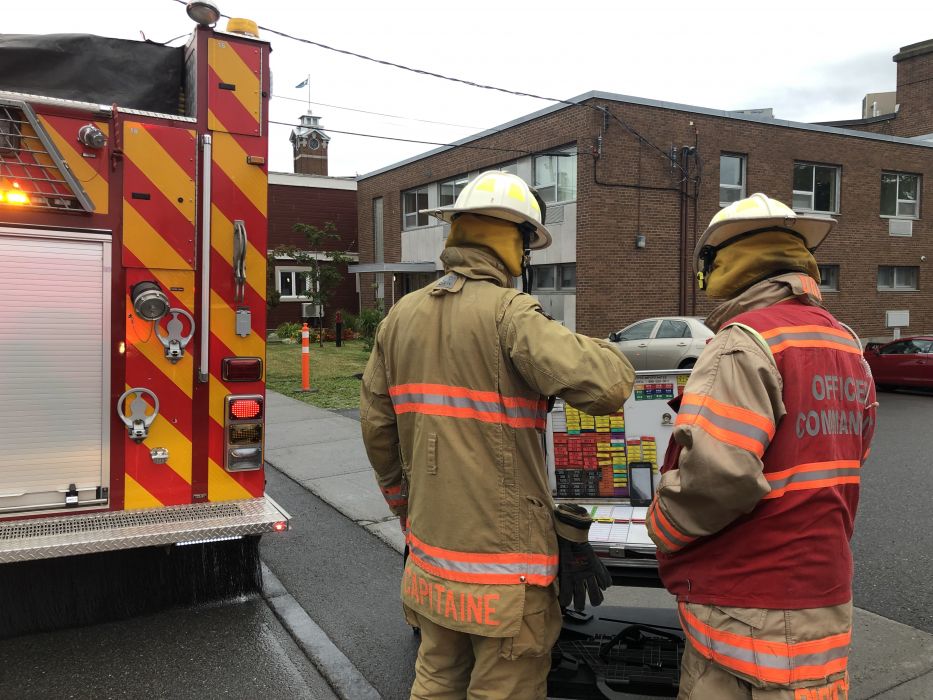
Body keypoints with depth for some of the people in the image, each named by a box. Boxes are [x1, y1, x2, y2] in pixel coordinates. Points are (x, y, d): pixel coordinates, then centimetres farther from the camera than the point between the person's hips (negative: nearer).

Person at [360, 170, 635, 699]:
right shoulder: (507, 312, -16)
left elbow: (376, 428, 10)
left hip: (430, 557, 7)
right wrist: (599, 350, -4)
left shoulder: (402, 316, 5)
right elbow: (606, 387, -27)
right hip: (503, 564, -7)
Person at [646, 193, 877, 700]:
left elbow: (717, 473, -28)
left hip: (755, 612, -9)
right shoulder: (845, 344, 10)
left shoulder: (746, 342, -19)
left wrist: (660, 525, -10)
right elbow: (843, 460, 17)